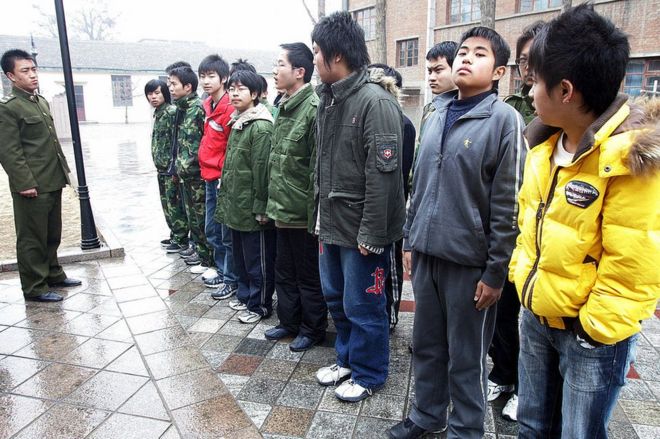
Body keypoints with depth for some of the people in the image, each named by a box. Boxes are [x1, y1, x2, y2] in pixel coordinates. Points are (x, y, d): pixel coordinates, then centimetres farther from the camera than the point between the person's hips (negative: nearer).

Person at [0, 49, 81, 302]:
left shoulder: (41, 101, 15)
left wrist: (63, 170, 16)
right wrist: (25, 184, -19)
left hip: (53, 182, 8)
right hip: (32, 187, -8)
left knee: (52, 235, 18)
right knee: (32, 239, 3)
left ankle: (53, 275, 32)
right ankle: (35, 288, 14)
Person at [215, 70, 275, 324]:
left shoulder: (261, 126, -16)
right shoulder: (237, 122, 13)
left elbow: (262, 169, -20)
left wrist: (260, 207, -20)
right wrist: (225, 195, 18)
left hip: (252, 207, -9)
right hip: (236, 204, 9)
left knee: (258, 259, 4)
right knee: (240, 255, 20)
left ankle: (260, 305, 18)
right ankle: (244, 295, 36)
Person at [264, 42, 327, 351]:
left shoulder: (314, 108, -16)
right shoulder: (283, 107, 11)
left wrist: (315, 212, -19)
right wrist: (273, 201, 15)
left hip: (303, 212, -9)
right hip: (283, 208, 9)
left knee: (309, 276, 8)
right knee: (284, 271, 20)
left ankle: (312, 329, 26)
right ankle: (289, 322, 37)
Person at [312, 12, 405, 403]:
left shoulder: (375, 101, -18)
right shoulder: (328, 99, 10)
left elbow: (383, 173, -21)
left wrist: (372, 233, -20)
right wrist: (321, 216, 16)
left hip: (361, 229, -9)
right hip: (333, 223, 9)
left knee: (363, 304, 6)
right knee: (336, 296, 21)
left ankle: (369, 373, 29)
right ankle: (347, 359, 42)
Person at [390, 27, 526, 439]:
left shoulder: (505, 119, -8)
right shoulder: (437, 115, 10)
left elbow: (508, 206, -11)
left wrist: (496, 272, -11)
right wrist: (410, 240, 13)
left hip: (470, 260, -5)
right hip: (426, 253, 6)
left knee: (467, 356, 10)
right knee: (426, 344, 17)